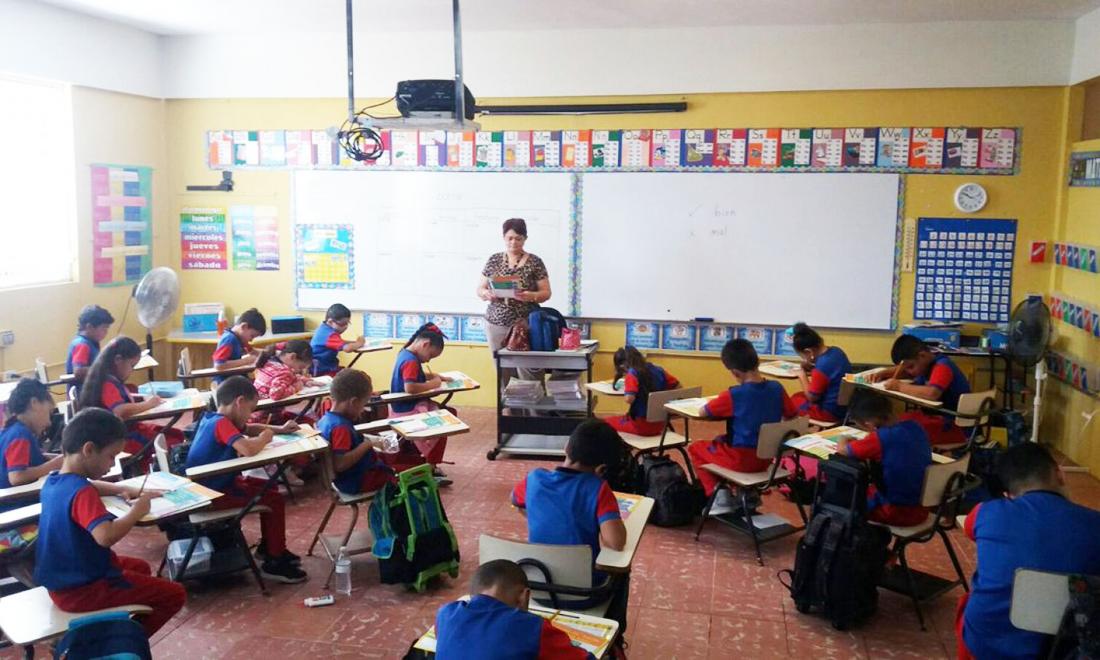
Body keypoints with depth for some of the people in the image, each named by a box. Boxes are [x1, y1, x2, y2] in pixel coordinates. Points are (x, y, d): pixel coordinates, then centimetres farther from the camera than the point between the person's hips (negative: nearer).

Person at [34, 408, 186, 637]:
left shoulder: (53, 480, 2)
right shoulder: (81, 493, -28)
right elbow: (105, 536, -44)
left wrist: (122, 490, 11)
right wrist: (137, 512, -28)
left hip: (60, 581, 10)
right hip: (80, 590, -10)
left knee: (140, 568, 31)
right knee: (174, 594, -7)